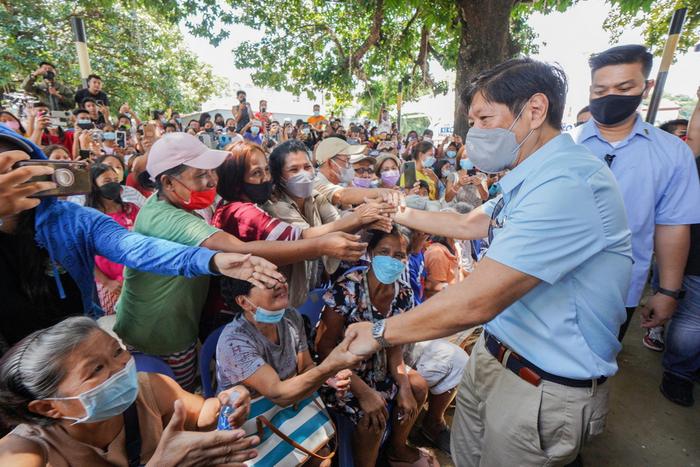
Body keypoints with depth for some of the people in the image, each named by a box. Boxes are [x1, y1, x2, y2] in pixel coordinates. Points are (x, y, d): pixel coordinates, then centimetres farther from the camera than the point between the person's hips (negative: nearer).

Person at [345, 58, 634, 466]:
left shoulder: (569, 184, -29)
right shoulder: (532, 179, 6)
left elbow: (474, 303, -32)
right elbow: (470, 224, 18)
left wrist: (380, 333, -19)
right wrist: (405, 215, 21)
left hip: (546, 390, -8)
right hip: (494, 356, 8)